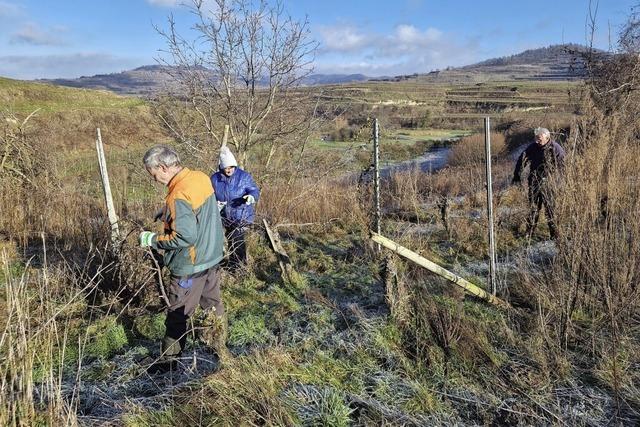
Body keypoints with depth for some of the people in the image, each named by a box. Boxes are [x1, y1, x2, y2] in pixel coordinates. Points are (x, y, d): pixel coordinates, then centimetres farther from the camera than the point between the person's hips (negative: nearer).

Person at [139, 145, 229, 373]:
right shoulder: (201, 177, -1)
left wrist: (153, 239, -18)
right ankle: (220, 348, 36)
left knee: (177, 314, 9)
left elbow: (185, 236, -30)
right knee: (214, 303, 21)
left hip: (190, 265, -9)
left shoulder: (178, 197, -28)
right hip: (212, 256, 9)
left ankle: (169, 359, 25)